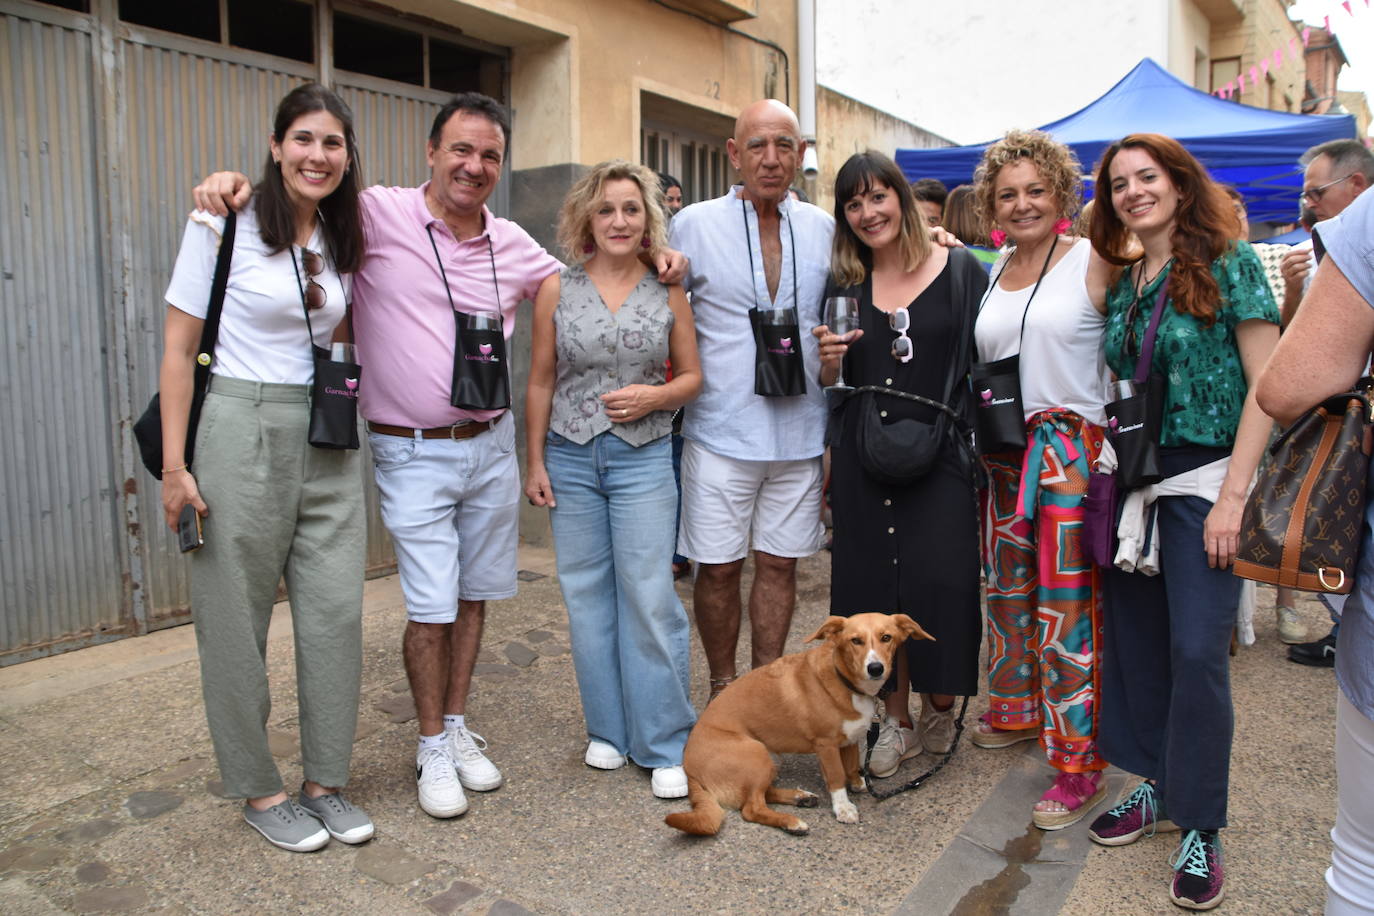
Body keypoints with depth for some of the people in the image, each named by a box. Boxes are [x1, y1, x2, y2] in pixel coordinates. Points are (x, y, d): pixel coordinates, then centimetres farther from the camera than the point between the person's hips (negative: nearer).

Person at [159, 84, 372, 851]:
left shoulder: (342, 240, 10)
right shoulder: (224, 225, -5)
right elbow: (179, 347, -6)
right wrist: (174, 464, -10)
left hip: (326, 441, 5)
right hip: (241, 433, -5)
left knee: (337, 612, 4)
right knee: (237, 620, 4)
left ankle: (326, 782, 20)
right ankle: (258, 789, 21)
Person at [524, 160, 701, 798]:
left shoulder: (667, 292, 3)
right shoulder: (557, 290, 3)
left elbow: (692, 375, 8)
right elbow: (541, 381, 7)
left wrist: (654, 396, -12)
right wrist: (535, 462, 5)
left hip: (643, 459, -1)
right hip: (571, 459, 2)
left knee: (649, 598, -4)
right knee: (587, 596, 8)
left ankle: (664, 744, 10)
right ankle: (608, 729, 24)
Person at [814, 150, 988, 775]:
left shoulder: (960, 271, 2)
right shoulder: (844, 284, 10)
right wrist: (829, 363, -8)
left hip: (940, 452, -2)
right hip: (863, 459, 3)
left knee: (939, 578, -5)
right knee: (874, 582, 5)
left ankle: (940, 705, 24)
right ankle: (897, 722, 23)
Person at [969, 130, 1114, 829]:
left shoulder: (1092, 263, -4)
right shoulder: (988, 275, 12)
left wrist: (1103, 451, -13)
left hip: (1072, 450, -6)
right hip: (1004, 452, 6)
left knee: (1068, 605, -4)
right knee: (1008, 588, 16)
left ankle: (1079, 763, 8)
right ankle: (1018, 711, 36)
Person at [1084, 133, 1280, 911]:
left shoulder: (1230, 264, -5)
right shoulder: (1122, 285, 11)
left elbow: (1266, 387, -9)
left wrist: (1232, 498, -16)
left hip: (1203, 480, -5)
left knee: (1197, 651, -6)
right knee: (1136, 643, 9)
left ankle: (1201, 827, 10)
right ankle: (1159, 787, 27)